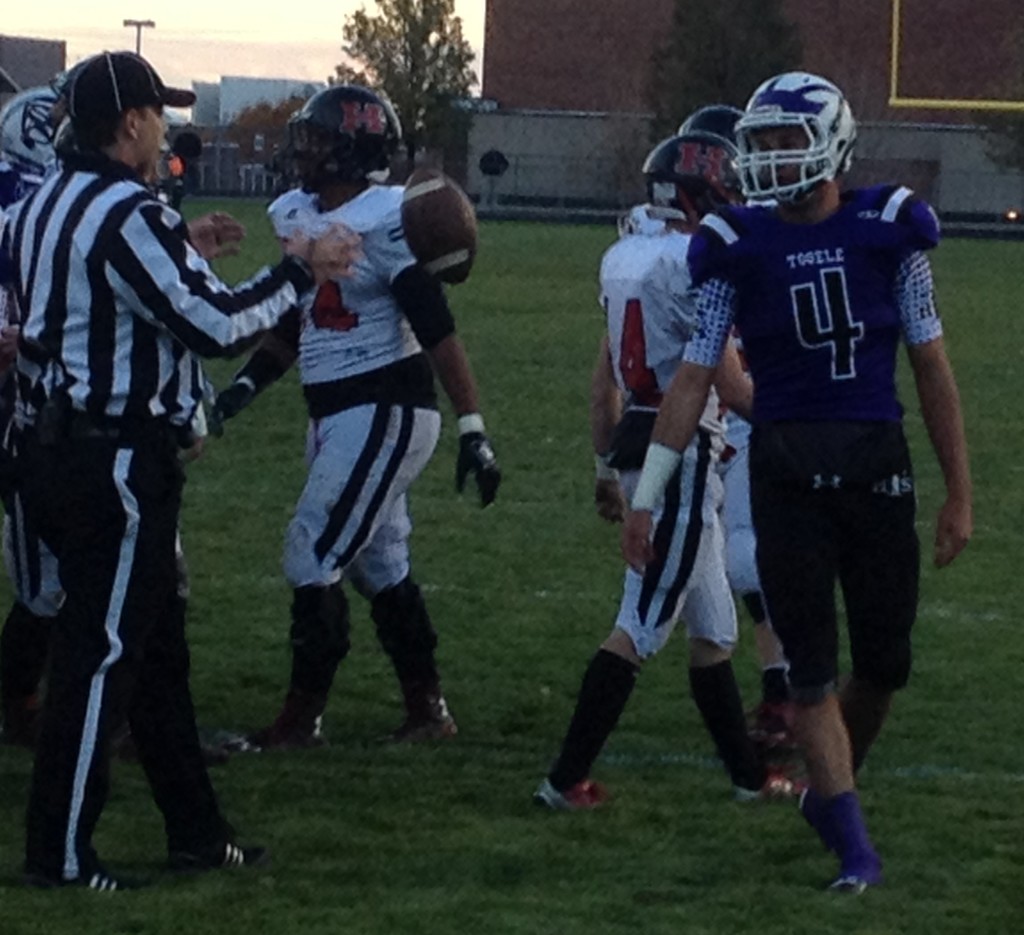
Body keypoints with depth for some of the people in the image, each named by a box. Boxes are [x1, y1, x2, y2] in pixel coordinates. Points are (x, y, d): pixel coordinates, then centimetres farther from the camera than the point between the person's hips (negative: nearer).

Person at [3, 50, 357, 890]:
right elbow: (216, 326, -19)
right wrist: (301, 272, -8)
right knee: (101, 650, -2)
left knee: (155, 645, 17)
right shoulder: (131, 217, -18)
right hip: (118, 462, -10)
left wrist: (186, 250, 21)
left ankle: (197, 831, 25)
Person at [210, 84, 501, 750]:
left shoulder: (384, 223, -17)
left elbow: (438, 332, -19)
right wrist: (249, 383, 7)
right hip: (335, 414, 9)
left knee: (315, 557, -7)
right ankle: (428, 710, 23)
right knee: (378, 562, 14)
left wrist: (473, 430, -21)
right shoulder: (300, 218, 9)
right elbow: (294, 325, 20)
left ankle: (301, 719, 2)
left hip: (384, 412, -9)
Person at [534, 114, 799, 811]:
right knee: (644, 624, -4)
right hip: (683, 455, -9)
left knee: (712, 626, 17)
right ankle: (567, 778, -4)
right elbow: (726, 382, -16)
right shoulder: (695, 260, -17)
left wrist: (609, 465, 24)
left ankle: (748, 773, 25)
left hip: (637, 441, 9)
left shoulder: (624, 256, 11)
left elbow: (605, 377, 17)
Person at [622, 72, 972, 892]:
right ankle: (854, 843, 5)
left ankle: (829, 791, 34)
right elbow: (695, 377, 2)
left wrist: (959, 494, 4)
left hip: (876, 465, 1)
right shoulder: (738, 248, -2)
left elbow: (932, 367, 3)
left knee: (885, 663, 9)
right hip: (785, 470, -1)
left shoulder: (888, 231, -2)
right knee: (812, 664, -1)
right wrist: (645, 498, 0)